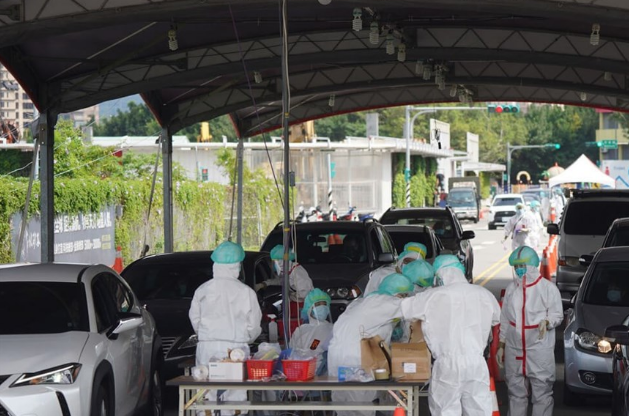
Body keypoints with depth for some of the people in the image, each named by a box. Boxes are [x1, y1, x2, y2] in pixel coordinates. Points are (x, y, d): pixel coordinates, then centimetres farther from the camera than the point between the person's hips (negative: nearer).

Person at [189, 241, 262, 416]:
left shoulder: (202, 290, 1)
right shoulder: (246, 292, -3)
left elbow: (195, 319, 10)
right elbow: (254, 325, 4)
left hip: (207, 348, 2)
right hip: (236, 348, -2)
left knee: (206, 396, 5)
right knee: (235, 395, 1)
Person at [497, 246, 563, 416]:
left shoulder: (548, 288, -7)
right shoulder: (511, 288, 10)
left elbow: (557, 314, -2)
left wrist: (547, 322, -24)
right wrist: (501, 345, 14)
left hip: (539, 350, -5)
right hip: (514, 350, 5)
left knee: (542, 394, -3)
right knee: (516, 393, 12)